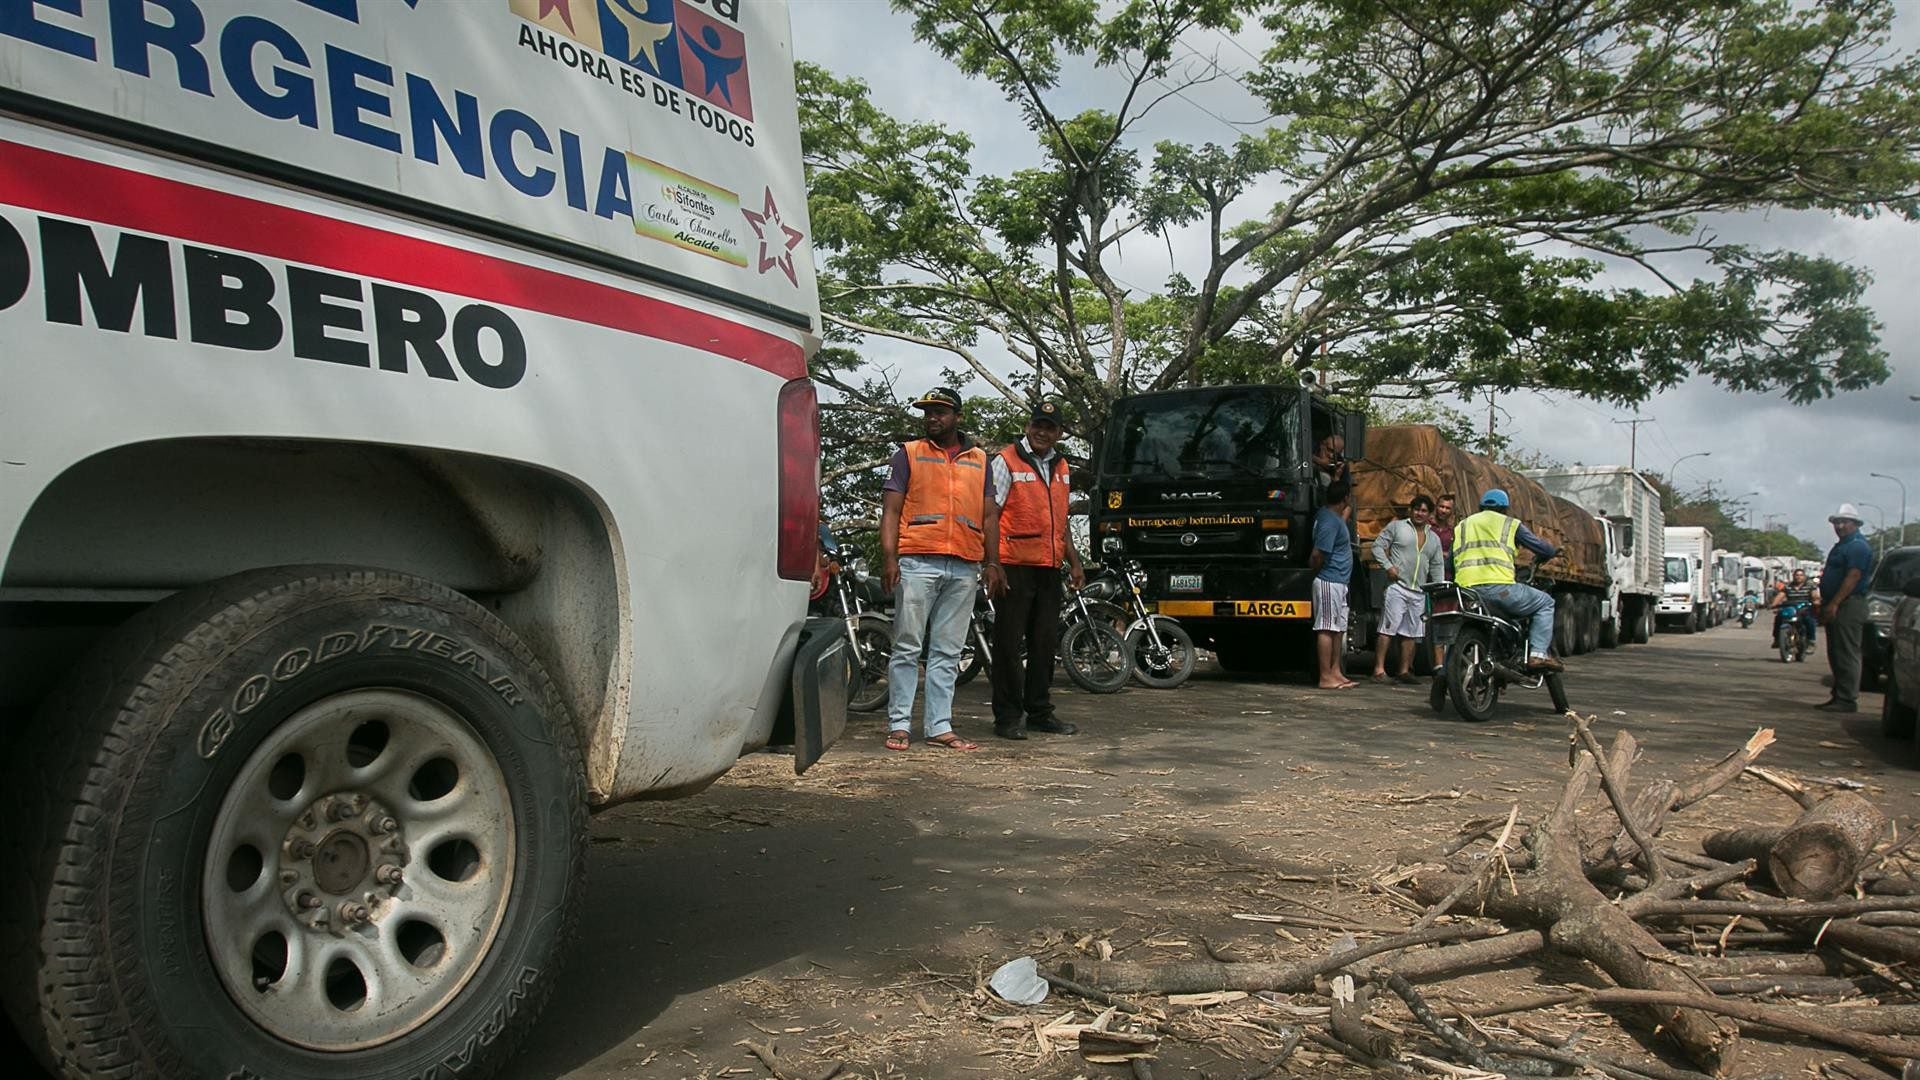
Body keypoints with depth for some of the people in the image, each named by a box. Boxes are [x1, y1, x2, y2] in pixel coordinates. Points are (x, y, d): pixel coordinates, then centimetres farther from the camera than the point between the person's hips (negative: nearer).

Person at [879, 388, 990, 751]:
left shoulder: (980, 460, 18)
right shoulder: (909, 454, 10)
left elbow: (987, 516, 18)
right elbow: (891, 510, 2)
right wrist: (888, 557, -10)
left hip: (964, 569, 3)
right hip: (918, 562, -3)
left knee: (947, 653, 6)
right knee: (908, 648, -2)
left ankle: (940, 727, 9)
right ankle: (899, 725, 3)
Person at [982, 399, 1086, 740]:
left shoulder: (1060, 466, 17)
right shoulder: (1006, 461, -4)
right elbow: (990, 515, -9)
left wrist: (1073, 561, 19)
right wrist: (992, 564, -17)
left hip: (1049, 568, 7)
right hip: (1015, 566, -7)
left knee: (1045, 642, 11)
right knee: (1010, 642, -2)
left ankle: (1040, 712, 21)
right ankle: (1008, 716, 5)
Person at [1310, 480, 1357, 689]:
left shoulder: (1328, 512, 10)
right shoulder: (1330, 521, -20)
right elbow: (1318, 555, -21)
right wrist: (1314, 569, -3)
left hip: (1338, 582, 10)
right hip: (1329, 582, -10)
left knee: (1339, 628, 14)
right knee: (1327, 629, -7)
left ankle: (1336, 673, 20)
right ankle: (1326, 678, -5)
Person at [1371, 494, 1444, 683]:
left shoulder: (1434, 539, 19)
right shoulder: (1396, 526, 4)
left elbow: (1437, 567, 20)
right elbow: (1378, 546, 1)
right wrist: (1388, 566, -13)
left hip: (1419, 593, 5)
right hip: (1397, 587, -5)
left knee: (1411, 632, 7)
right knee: (1388, 629, -9)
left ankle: (1404, 670, 13)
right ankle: (1379, 669, -8)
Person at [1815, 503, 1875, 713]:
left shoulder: (1858, 546, -11)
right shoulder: (1841, 546, 21)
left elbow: (1853, 577, -20)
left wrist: (1834, 604, -23)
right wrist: (1824, 604, 22)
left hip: (1849, 605, -11)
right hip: (1836, 607, 11)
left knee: (1847, 655, -9)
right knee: (1836, 656, 13)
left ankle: (1848, 700, -8)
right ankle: (1839, 696, 18)